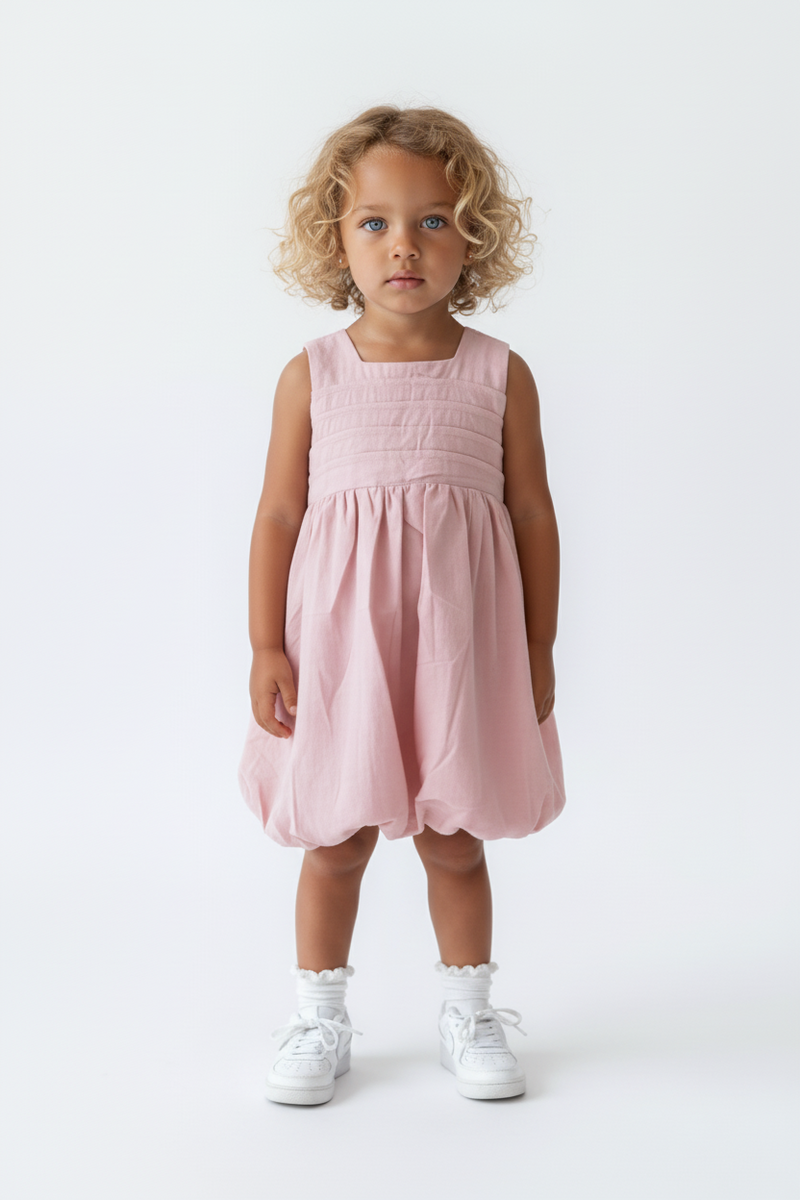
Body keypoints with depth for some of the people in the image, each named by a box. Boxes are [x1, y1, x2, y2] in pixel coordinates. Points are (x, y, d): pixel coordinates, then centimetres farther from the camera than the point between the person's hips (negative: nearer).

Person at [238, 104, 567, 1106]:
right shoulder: (312, 375, -2)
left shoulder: (501, 374, -1)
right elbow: (279, 513, 0)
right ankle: (319, 1018, 27)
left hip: (460, 638, 0)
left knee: (454, 841, 12)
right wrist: (266, 646, -4)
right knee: (336, 841, 10)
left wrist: (538, 648, 4)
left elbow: (532, 512, 3)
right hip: (338, 639, 0)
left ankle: (468, 1012, 30)